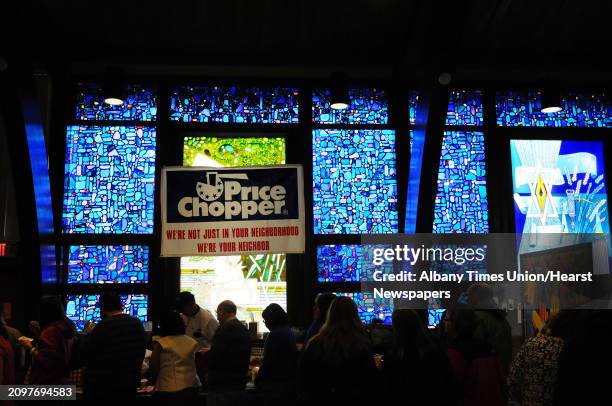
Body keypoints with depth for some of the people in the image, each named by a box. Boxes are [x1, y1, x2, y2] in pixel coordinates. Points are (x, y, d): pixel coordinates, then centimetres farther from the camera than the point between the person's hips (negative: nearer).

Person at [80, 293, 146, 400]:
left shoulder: (104, 326, -18)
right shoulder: (137, 324, 3)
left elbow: (84, 354, -11)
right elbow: (140, 354, 13)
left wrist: (90, 334, 3)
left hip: (102, 386, -6)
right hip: (130, 383, 6)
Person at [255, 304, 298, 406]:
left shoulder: (275, 335, -17)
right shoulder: (290, 332, 9)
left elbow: (267, 362, -16)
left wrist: (258, 381, -2)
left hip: (276, 387, -8)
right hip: (290, 385, 9)